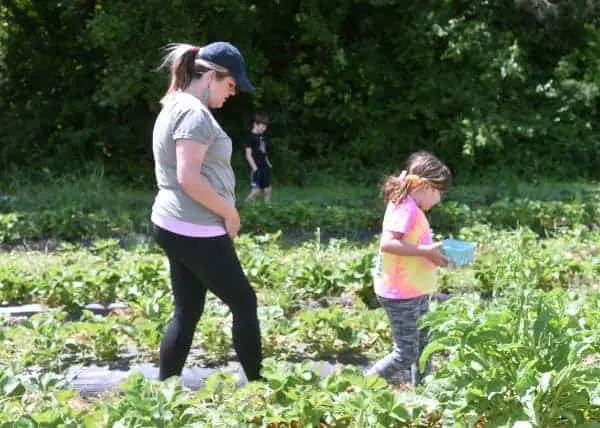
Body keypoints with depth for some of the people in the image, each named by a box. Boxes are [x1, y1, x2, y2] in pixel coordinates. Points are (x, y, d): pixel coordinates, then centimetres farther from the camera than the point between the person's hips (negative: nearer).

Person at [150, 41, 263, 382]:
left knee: (187, 312, 12)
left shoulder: (176, 107, 15)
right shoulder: (195, 113, -17)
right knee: (244, 303, 3)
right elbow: (189, 178, -25)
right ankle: (257, 385, 13)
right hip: (197, 232, -10)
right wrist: (230, 212, -14)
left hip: (177, 227, 10)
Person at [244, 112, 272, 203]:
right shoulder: (251, 137, -9)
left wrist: (268, 164, 12)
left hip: (264, 167, 7)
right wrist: (254, 167, -16)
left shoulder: (263, 137, 12)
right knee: (256, 190, -11)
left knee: (268, 189, 5)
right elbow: (248, 154, -11)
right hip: (256, 168, -7)